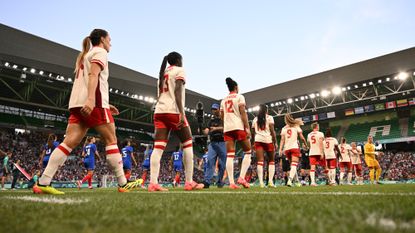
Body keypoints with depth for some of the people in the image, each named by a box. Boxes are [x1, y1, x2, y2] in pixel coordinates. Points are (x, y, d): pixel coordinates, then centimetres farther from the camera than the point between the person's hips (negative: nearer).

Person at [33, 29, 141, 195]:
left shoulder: (85, 55, 31)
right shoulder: (100, 52, 4)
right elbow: (93, 75, -15)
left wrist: (104, 105, 29)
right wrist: (91, 99, -29)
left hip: (77, 102, 8)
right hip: (94, 102, -8)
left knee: (69, 142, -1)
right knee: (111, 140, -4)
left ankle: (43, 183, -8)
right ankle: (123, 184, -2)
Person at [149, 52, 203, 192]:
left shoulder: (162, 73, 25)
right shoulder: (179, 70, 4)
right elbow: (177, 92, -11)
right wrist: (182, 113, -20)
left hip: (159, 111, 7)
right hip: (173, 111, -6)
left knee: (158, 147, -3)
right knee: (187, 144, 4)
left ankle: (153, 183, -12)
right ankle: (189, 183, 3)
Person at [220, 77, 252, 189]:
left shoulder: (223, 100, 18)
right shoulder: (239, 97, 3)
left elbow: (222, 116, 16)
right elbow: (243, 112, -7)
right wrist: (247, 128, -10)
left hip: (227, 128, 5)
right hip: (239, 127, -5)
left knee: (230, 155, -1)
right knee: (248, 152, 8)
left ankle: (231, 182, -9)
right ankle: (241, 177, -6)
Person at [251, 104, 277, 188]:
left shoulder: (255, 119, 17)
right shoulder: (269, 118, 6)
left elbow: (253, 133, 15)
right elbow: (272, 131, -3)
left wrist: (254, 143, 20)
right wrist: (275, 142, 0)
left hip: (258, 140, 3)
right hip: (268, 139, -2)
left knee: (260, 161, -4)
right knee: (271, 161, 8)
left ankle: (261, 182, -13)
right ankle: (270, 181, -3)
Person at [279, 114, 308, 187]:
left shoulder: (284, 129, 13)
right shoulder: (296, 127, 7)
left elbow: (282, 140, 4)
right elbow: (302, 138, 4)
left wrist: (280, 149, -1)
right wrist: (305, 145, 19)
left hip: (286, 148, 4)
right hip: (294, 147, -4)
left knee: (293, 165, 19)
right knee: (294, 165, -11)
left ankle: (297, 181, 25)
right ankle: (290, 180, -31)